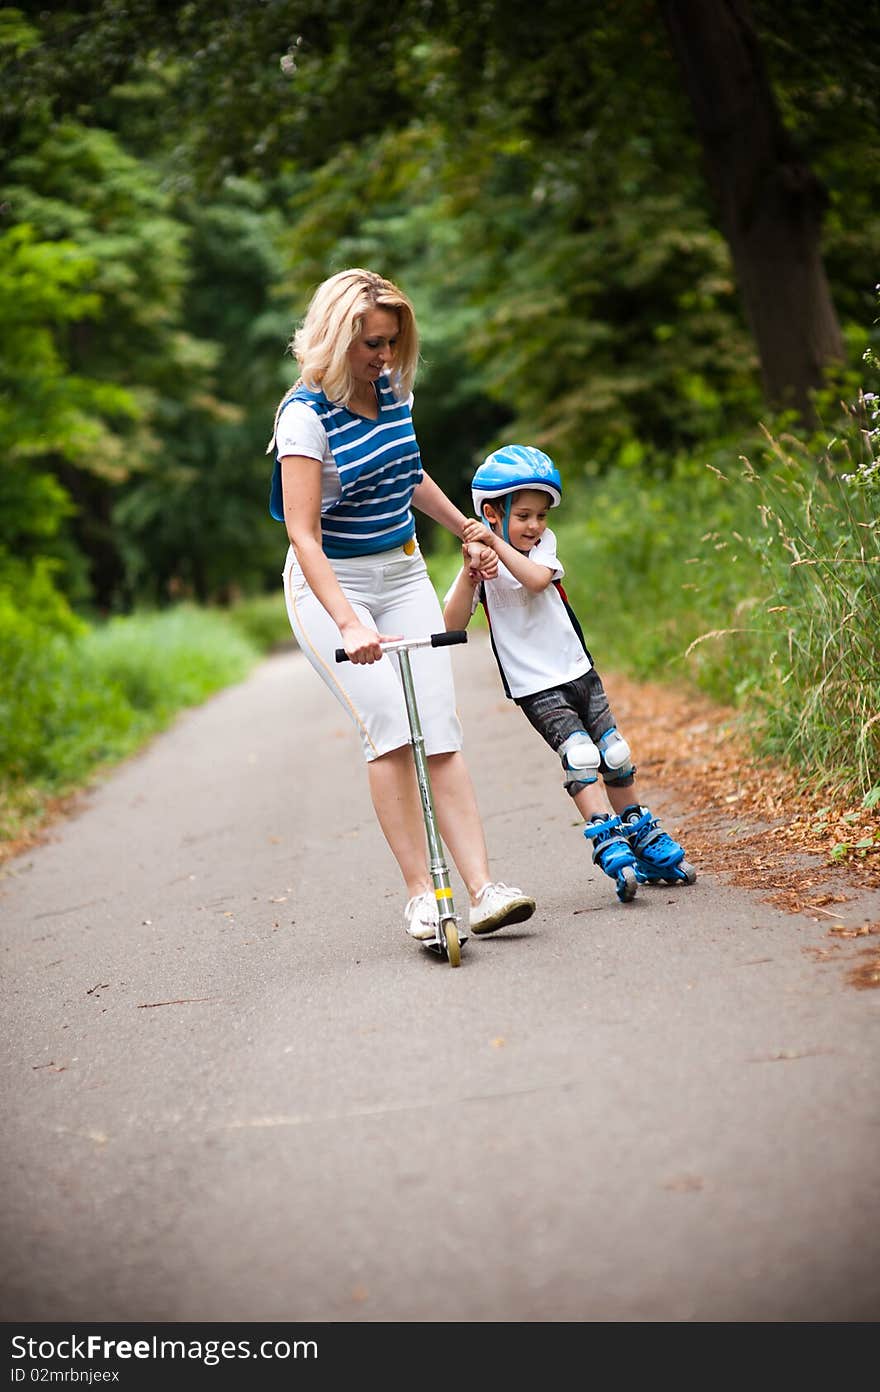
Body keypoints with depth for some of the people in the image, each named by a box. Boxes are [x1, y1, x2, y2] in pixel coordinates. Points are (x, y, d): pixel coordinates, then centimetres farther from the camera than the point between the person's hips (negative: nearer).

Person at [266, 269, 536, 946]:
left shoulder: (393, 391, 2)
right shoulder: (306, 413, -18)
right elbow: (303, 535, -24)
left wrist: (469, 531, 30)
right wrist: (349, 623, -35)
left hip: (403, 574, 6)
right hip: (331, 585, -6)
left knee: (439, 731, -5)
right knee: (391, 727, -19)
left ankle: (483, 889, -10)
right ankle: (419, 892, -13)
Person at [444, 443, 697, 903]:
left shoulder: (543, 544, 2)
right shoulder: (480, 561, -5)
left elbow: (537, 579, -21)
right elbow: (451, 624, -16)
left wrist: (496, 543, -28)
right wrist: (470, 573, -27)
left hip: (578, 672, 4)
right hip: (536, 688, -4)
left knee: (616, 757, 8)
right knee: (579, 756, -23)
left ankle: (646, 844, 24)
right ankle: (609, 844, -23)